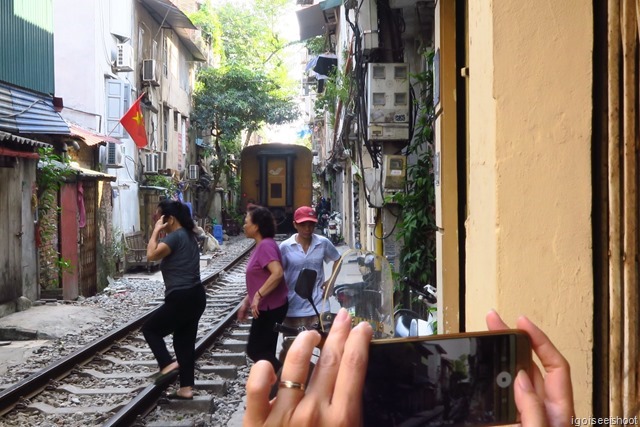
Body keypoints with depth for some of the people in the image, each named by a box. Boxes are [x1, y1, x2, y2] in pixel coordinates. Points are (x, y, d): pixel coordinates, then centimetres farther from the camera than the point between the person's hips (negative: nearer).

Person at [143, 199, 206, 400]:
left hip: (182, 298, -10)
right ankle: (186, 389, 16)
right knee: (184, 341, 13)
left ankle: (168, 364, -5)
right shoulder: (188, 235, 15)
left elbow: (151, 255, -23)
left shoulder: (175, 236, -15)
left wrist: (156, 231, -13)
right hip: (195, 296, 10)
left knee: (150, 329, 7)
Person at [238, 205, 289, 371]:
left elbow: (277, 273, -31)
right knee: (264, 352, 13)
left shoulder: (266, 245, -18)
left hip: (270, 308, -10)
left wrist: (258, 296, -29)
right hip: (267, 308, 10)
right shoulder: (261, 245, 13)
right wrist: (247, 301, 19)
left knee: (255, 351, -3)